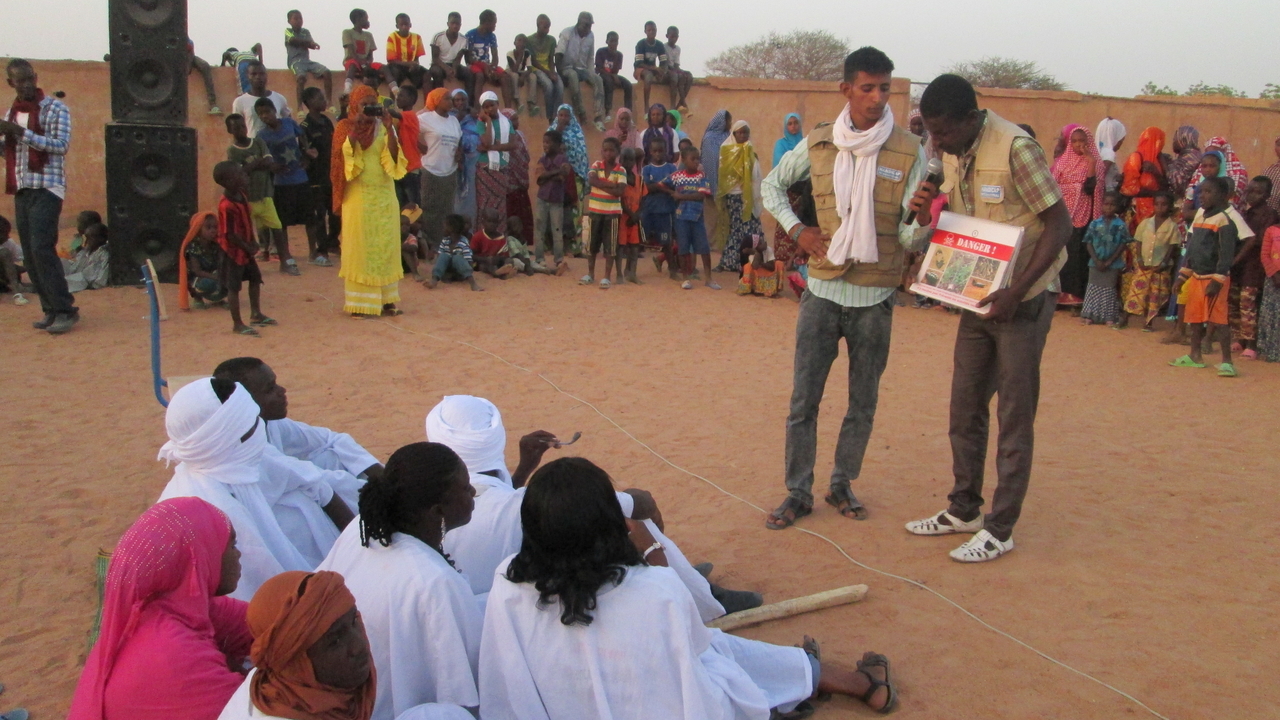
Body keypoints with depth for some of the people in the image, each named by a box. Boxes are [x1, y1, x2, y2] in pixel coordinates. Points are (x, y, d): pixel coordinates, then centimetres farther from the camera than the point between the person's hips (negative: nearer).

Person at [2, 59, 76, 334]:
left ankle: (65, 310, -11)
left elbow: (62, 145, -15)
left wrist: (22, 133, -21)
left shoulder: (55, 108, -4)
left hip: (47, 188, -7)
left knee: (41, 248, -15)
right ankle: (51, 309, 10)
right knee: (30, 254, 4)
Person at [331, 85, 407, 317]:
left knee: (385, 246, 5)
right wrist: (356, 125, -20)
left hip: (384, 194, 3)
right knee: (360, 247, -3)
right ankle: (360, 303, 1)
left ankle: (386, 300, 12)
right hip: (358, 196, -3)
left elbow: (393, 156, -6)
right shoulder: (345, 128, 1)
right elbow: (344, 154, -15)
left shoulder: (383, 128, 6)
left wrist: (390, 129, -17)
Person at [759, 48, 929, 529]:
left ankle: (842, 484, 28)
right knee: (804, 399, 3)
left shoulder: (909, 152, -5)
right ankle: (798, 492, 16)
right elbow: (771, 186, 15)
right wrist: (796, 229, 0)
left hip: (875, 297, 0)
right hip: (823, 290, 1)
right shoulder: (817, 145, -1)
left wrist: (921, 222, -29)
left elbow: (909, 238, -6)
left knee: (863, 403, 10)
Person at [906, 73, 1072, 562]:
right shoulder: (953, 155, 4)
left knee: (1015, 417, 1)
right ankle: (964, 510, 28)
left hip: (1023, 300, -8)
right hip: (979, 297, 8)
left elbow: (1060, 224, -19)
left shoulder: (1015, 148, -20)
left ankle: (1000, 530, 10)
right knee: (965, 408, 14)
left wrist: (1015, 292, -25)